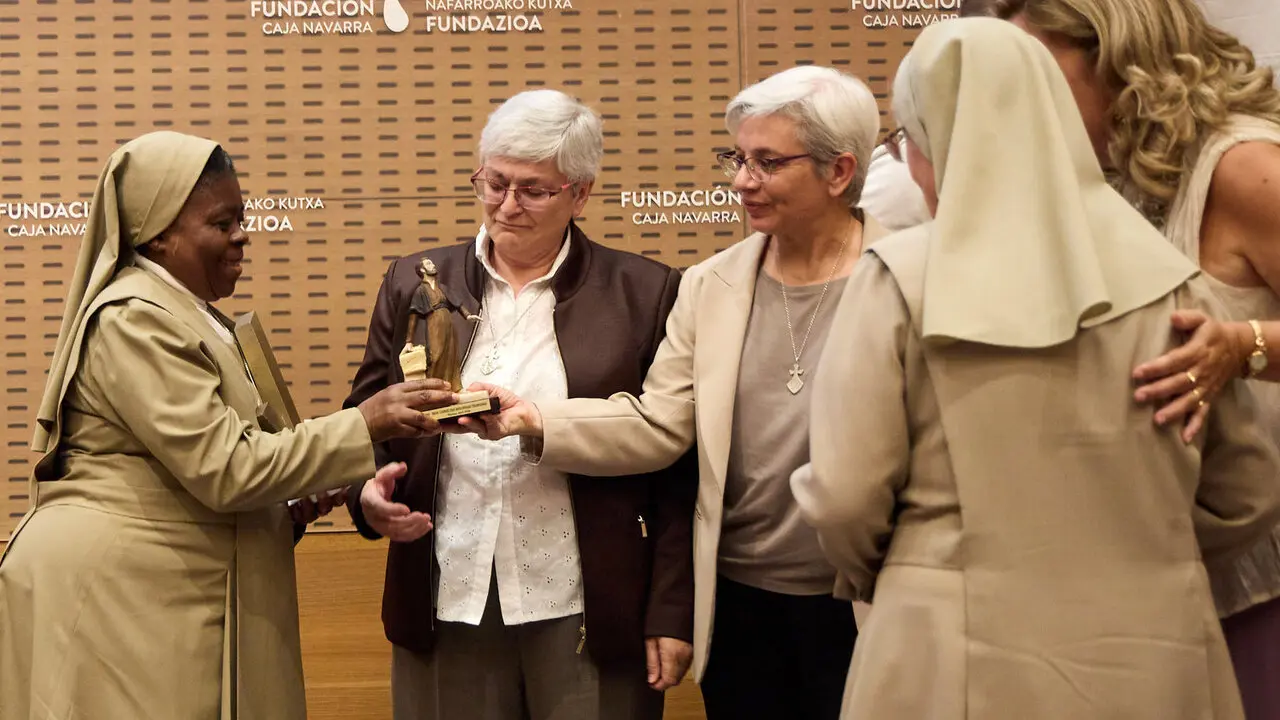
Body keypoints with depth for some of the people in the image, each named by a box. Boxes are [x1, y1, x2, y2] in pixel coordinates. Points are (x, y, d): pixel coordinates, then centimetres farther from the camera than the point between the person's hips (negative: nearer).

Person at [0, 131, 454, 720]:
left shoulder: (187, 316, 16)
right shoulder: (136, 320, -15)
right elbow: (225, 468, -21)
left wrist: (308, 493, 8)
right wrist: (365, 424, -19)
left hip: (166, 596, 10)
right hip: (116, 594, -9)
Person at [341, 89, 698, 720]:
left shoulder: (645, 294, 0)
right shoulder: (416, 284, 8)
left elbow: (677, 474, 0)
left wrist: (671, 615, -3)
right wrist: (369, 493, -9)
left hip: (589, 616, -2)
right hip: (446, 609, 3)